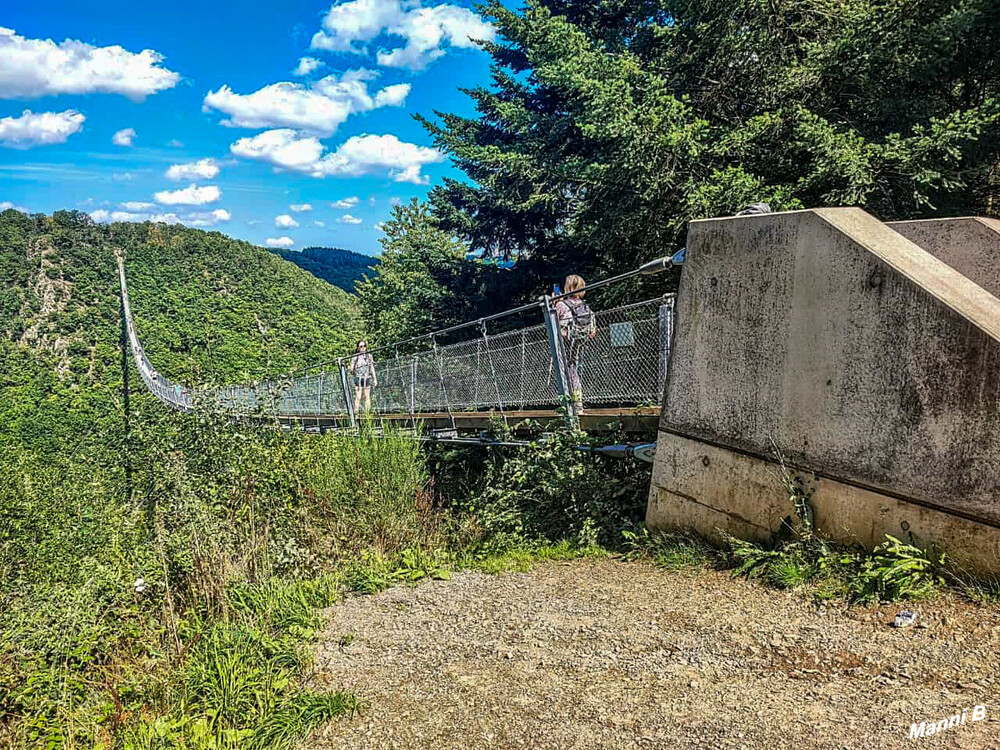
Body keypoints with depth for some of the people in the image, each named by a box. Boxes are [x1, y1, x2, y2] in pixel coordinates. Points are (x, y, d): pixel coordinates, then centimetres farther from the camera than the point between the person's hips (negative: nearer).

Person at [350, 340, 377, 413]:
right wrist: (352, 371, -18)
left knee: (367, 396, 1)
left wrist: (375, 379, 9)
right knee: (358, 397, -9)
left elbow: (372, 369, 12)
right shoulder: (355, 357, 1)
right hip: (358, 379, -3)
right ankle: (356, 412, -8)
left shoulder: (369, 356, 9)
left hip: (367, 379, 3)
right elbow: (352, 368, 3)